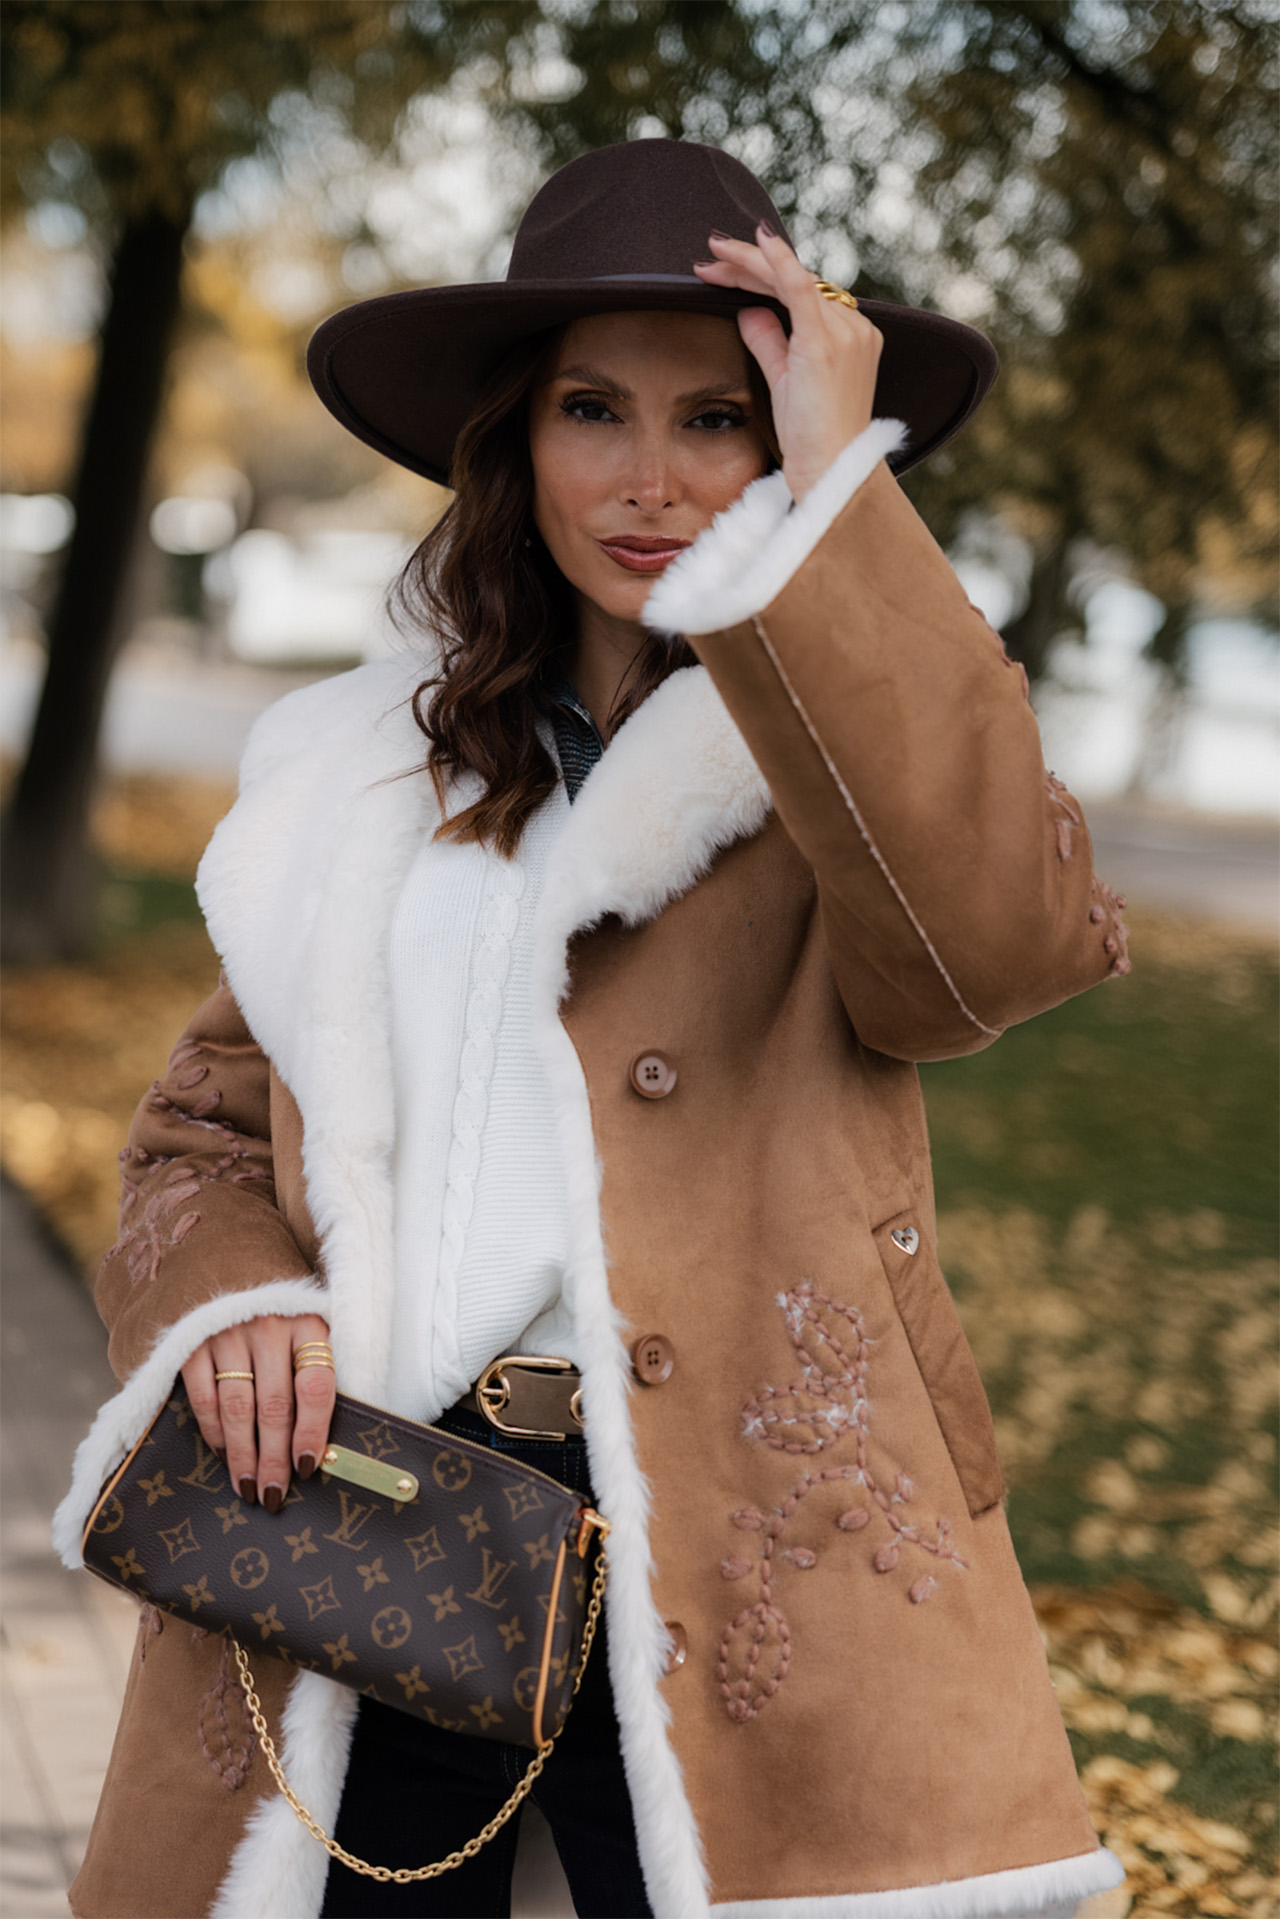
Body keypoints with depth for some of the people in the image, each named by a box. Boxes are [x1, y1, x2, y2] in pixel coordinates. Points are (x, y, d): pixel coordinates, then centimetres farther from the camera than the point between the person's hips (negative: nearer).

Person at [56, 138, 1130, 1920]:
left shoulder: (846, 745, 4)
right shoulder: (362, 779, 15)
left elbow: (1002, 934, -20)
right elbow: (201, 1133, 18)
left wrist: (832, 488, -15)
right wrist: (228, 1302, -5)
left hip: (722, 1552, -3)